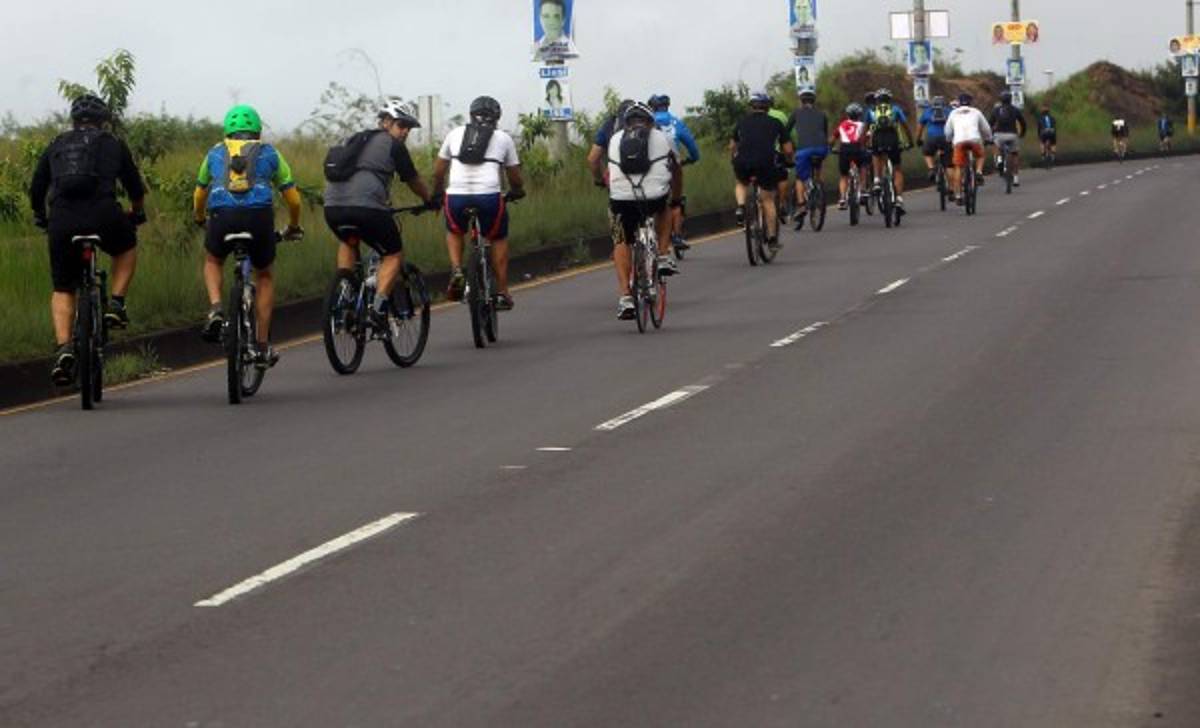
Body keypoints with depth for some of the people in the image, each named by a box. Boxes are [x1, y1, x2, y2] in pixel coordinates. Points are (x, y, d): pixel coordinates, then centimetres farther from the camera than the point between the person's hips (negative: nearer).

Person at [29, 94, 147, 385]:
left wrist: (40, 218, 38)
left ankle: (64, 348, -5)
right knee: (126, 247, 31)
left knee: (62, 290, 14)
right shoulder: (113, 144, 17)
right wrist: (137, 214, 40)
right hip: (102, 216, -2)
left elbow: (36, 189, 21)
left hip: (61, 221, 2)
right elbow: (135, 187, 21)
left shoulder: (56, 146, 22)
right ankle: (116, 304, 14)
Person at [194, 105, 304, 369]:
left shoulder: (216, 152, 25)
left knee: (213, 261, 32)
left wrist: (200, 220, 56)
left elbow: (199, 195, 36)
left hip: (222, 216, 1)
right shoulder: (268, 152, 22)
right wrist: (294, 227, 41)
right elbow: (293, 198, 23)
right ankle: (263, 347, 18)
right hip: (259, 216, 0)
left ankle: (215, 309, 3)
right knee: (264, 276, 23)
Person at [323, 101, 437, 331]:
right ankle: (379, 307, -5)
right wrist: (429, 201, 34)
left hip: (332, 207, 6)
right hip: (366, 207, -6)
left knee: (349, 243, 36)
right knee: (393, 255, 12)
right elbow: (413, 180, 15)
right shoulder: (393, 145, 8)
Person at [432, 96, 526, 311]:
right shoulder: (503, 138, 15)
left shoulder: (455, 134, 18)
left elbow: (438, 172, 21)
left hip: (456, 196, 1)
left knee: (454, 232, 31)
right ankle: (502, 293, 19)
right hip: (489, 196, -1)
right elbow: (515, 178, 18)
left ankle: (456, 270, 5)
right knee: (499, 239, 23)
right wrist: (516, 192, 39)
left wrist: (436, 195, 36)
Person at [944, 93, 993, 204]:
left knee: (958, 168, 4)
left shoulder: (953, 113, 25)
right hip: (974, 139, 0)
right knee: (980, 156, 30)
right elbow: (986, 128, 30)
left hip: (959, 141, 0)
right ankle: (979, 173, 3)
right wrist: (989, 139, 48)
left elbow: (948, 131, 28)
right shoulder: (976, 112, 24)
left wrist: (949, 141, 47)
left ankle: (958, 196, 0)